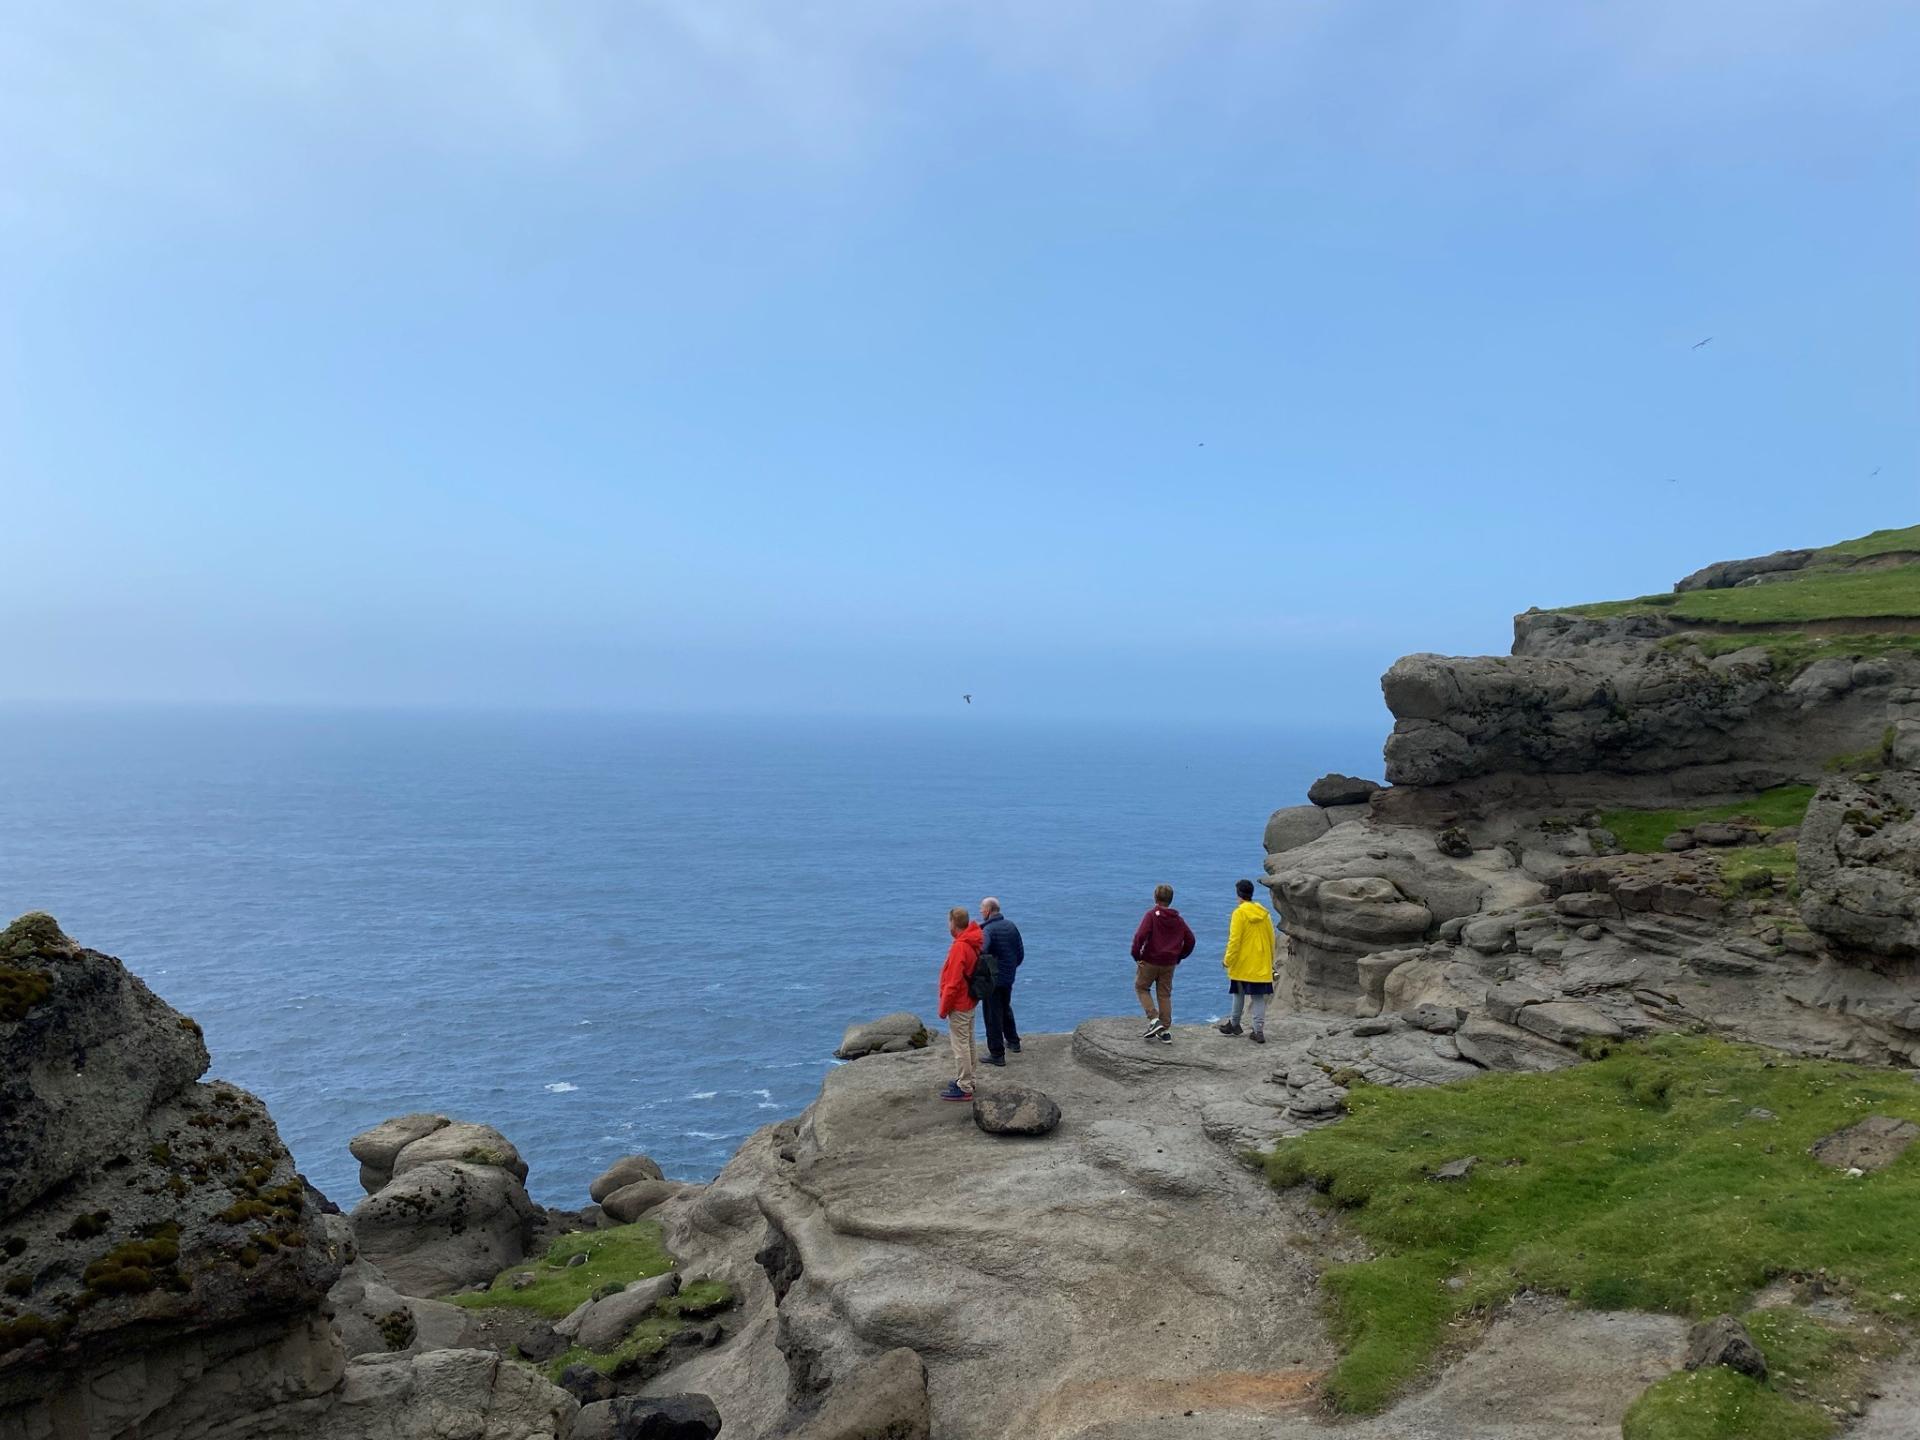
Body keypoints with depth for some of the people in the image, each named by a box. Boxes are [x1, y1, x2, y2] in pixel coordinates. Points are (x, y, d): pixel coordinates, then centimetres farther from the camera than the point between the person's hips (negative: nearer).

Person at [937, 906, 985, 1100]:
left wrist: (944, 1008, -13)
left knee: (960, 1045, -2)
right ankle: (966, 1080, 30)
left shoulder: (959, 947, -24)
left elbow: (953, 983, -23)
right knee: (967, 1043, 19)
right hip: (970, 1002, 9)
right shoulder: (973, 943, 4)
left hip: (958, 1006, -9)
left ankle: (964, 1088, 4)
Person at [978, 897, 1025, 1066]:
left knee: (992, 1015, 1)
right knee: (1006, 1009, 27)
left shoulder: (987, 930, -20)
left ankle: (997, 1054, 5)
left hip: (992, 979, -8)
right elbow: (1021, 952, 9)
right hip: (1009, 977, 8)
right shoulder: (1011, 926, 4)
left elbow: (980, 951, -38)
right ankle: (1013, 1042, 40)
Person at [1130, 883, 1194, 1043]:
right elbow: (1190, 940, 7)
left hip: (1150, 961, -4)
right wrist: (1179, 956, 15)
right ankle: (1165, 1031, 12)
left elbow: (1140, 936, -22)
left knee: (1141, 988, 14)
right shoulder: (1178, 919, 5)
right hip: (1169, 964, 4)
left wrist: (1136, 955, -9)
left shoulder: (1152, 915, -11)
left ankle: (1153, 1020, -3)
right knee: (1165, 995, 12)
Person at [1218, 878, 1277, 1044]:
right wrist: (1270, 959, 23)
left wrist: (1228, 960, -5)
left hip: (1242, 964, -4)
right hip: (1262, 965, 4)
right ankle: (1259, 1031, -2)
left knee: (1239, 994, 13)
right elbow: (1271, 938, 12)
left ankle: (1235, 1025, 27)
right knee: (1259, 997, 4)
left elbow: (1234, 940, -15)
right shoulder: (1264, 913, 4)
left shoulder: (1240, 913, -13)